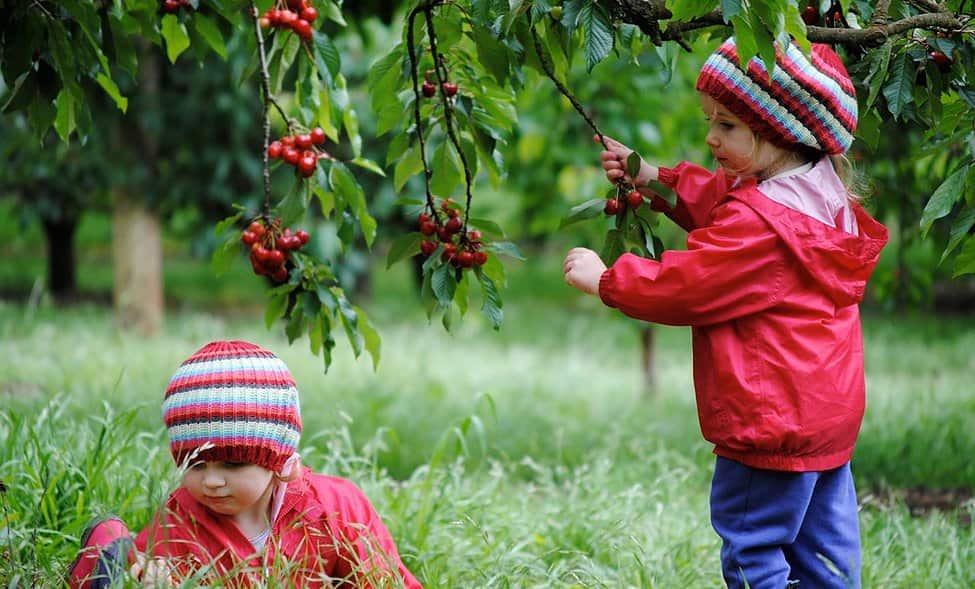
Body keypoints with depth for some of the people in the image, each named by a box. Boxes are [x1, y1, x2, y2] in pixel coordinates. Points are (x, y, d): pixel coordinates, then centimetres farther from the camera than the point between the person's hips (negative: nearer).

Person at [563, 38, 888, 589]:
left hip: (773, 425, -10)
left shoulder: (761, 223, -25)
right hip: (830, 412, 10)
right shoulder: (823, 198, 5)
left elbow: (684, 285, -19)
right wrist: (654, 180, 9)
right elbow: (712, 203, 19)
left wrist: (605, 279, -6)